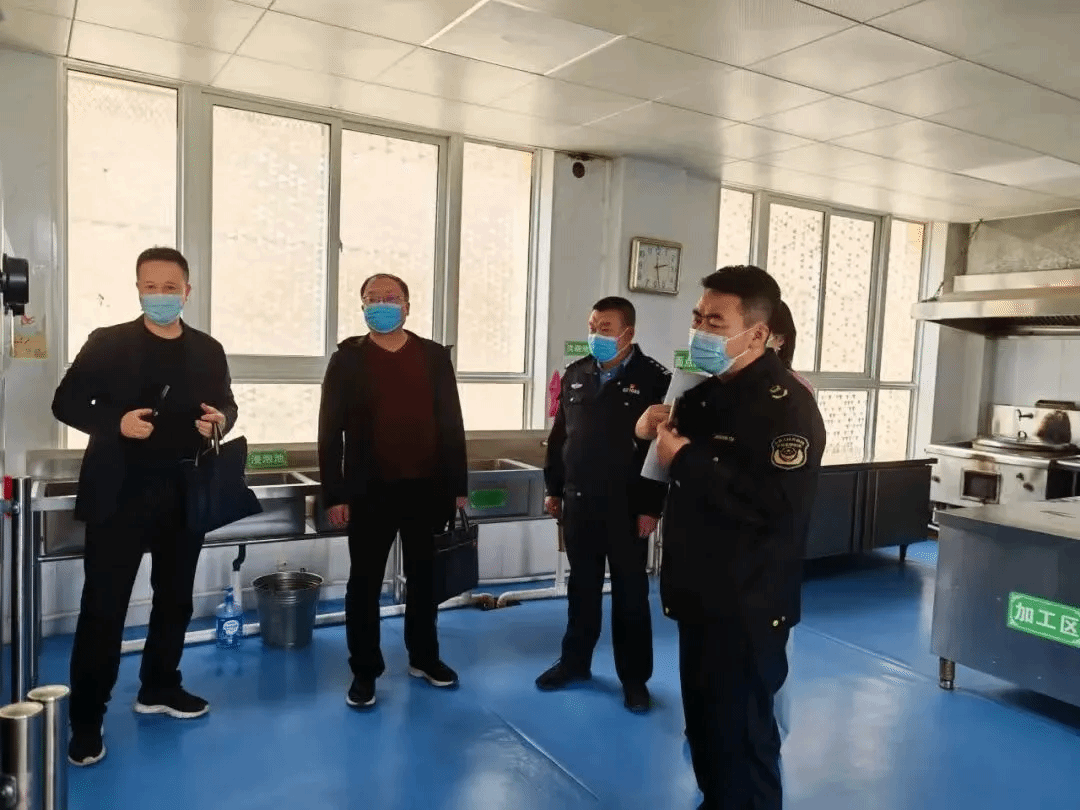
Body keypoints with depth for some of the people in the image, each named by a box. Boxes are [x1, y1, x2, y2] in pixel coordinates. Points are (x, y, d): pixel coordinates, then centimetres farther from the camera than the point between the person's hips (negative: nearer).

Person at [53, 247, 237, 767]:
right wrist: (116, 423, -20)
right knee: (103, 608, 1)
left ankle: (159, 689, 35)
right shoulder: (107, 343, -3)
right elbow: (67, 402, -2)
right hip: (119, 496, -4)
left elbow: (225, 405, 15)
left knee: (175, 599, 16)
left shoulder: (208, 351, 6)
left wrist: (222, 420, -9)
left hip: (184, 496, 4)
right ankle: (86, 720, 14)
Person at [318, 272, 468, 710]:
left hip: (426, 487, 2)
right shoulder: (347, 359, -1)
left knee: (424, 578, 15)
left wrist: (457, 485, 2)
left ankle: (424, 658, 32)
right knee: (365, 582, 6)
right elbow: (330, 430, -3)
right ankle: (364, 671, 21)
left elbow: (451, 423, 5)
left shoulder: (434, 356, 4)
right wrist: (335, 494, -8)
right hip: (370, 490, -2)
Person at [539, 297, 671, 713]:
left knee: (630, 593, 9)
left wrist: (651, 507, -13)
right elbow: (559, 436, 13)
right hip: (578, 502, 5)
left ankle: (634, 676, 23)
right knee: (582, 587, 16)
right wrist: (553, 488, 11)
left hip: (627, 507, -4)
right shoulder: (575, 375, 7)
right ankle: (574, 662, 32)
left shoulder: (655, 379, -9)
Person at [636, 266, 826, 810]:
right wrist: (648, 434, -3)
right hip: (700, 595, 8)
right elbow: (672, 475, 19)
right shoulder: (705, 393, 9)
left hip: (748, 607, -8)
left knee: (741, 735, 5)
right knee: (703, 723, 22)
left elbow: (778, 506, -31)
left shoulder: (788, 406, -18)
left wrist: (685, 460, -25)